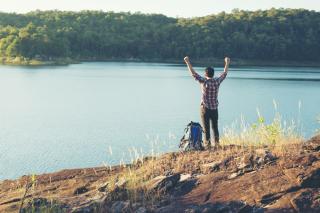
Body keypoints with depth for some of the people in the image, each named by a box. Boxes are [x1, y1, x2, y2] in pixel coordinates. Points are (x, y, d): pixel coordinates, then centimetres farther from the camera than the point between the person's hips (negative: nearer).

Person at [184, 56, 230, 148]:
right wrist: (227, 63, 28)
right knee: (215, 127, 13)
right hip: (214, 108, 4)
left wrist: (188, 62, 1)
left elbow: (193, 73, -7)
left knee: (206, 128, 1)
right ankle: (217, 143, 15)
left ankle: (208, 144, 0)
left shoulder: (204, 81, -11)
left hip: (205, 108, -4)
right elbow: (225, 73, 14)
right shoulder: (217, 81, -2)